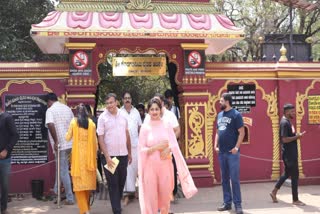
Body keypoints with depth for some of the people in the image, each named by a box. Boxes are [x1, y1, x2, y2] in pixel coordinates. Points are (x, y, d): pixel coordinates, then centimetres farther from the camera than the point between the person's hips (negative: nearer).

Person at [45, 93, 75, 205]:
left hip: (60, 145, -7)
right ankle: (56, 190, 32)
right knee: (60, 167, 22)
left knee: (63, 171, 1)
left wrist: (56, 141, -18)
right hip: (70, 143, 7)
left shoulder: (50, 110, -7)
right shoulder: (67, 108, 13)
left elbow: (50, 125, -24)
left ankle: (70, 198, 5)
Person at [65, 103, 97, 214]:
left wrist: (67, 133, 25)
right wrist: (95, 153, 11)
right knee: (88, 181, 14)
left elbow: (68, 138, 4)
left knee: (79, 182, 1)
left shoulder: (74, 121, -3)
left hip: (78, 154, -2)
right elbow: (95, 140, 1)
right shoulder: (91, 123, 0)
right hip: (89, 154, 2)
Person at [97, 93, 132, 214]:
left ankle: (117, 202, 32)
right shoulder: (102, 117, -7)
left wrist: (129, 153, 14)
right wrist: (107, 157, -14)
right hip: (110, 156, -4)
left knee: (121, 182, 14)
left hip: (123, 155, 4)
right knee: (113, 184, 1)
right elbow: (100, 139, -9)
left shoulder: (123, 116, 6)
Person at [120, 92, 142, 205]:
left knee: (134, 166, 8)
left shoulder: (136, 112, 10)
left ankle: (131, 188, 22)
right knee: (126, 167, -6)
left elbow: (140, 127, 12)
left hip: (135, 143, 4)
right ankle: (128, 192, -5)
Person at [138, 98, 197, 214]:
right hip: (151, 166, -2)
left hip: (165, 165, 2)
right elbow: (142, 150, -4)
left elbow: (174, 145, -1)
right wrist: (157, 147, -17)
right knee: (150, 196, 1)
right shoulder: (145, 127, -4)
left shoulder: (166, 125, 1)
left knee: (165, 195, 12)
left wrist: (168, 149, -21)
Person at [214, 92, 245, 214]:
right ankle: (227, 202, 19)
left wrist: (236, 147, -16)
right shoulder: (220, 115, 13)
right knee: (224, 179, 10)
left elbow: (241, 132, -9)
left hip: (232, 152, -6)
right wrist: (216, 145, 8)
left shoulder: (236, 114, -6)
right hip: (221, 152, 6)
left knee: (234, 179, -4)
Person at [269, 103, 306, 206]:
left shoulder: (288, 121, 13)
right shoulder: (284, 123, -18)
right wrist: (297, 136, -17)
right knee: (295, 175, -3)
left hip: (291, 153, 10)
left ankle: (274, 192, 25)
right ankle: (295, 200, 7)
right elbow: (285, 139, -24)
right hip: (289, 154, -10)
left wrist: (296, 135, 5)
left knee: (287, 173, 17)